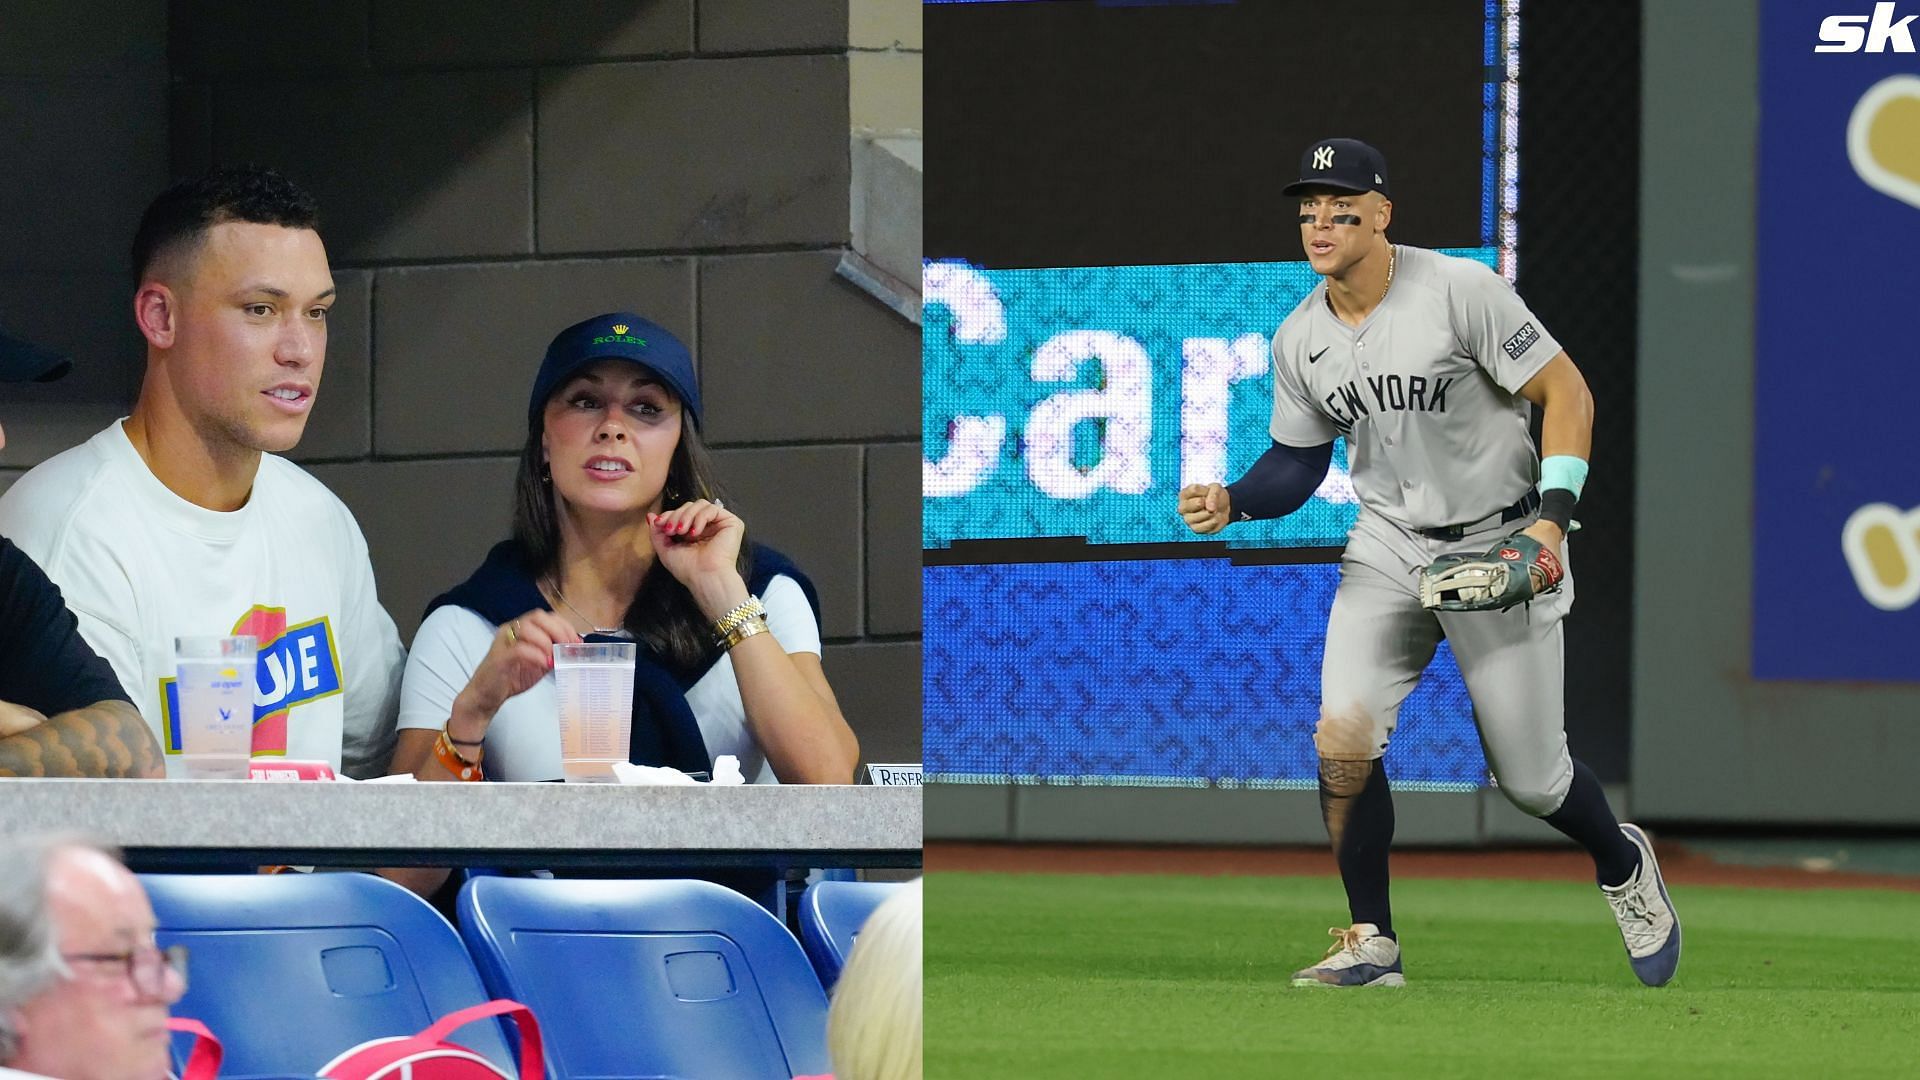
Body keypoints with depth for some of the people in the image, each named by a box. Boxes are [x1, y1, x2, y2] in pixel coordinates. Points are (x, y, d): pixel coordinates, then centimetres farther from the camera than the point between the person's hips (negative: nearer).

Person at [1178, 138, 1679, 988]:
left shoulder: (1459, 290, -17)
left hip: (1502, 545, -4)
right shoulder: (1299, 341, 0)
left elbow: (1567, 393, -14)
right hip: (1387, 550, 4)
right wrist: (1232, 503, -9)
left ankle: (1623, 863, 35)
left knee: (1530, 780, 2)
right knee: (1343, 735, -16)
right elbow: (1298, 462, 12)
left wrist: (1550, 520, -22)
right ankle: (1371, 944, -3)